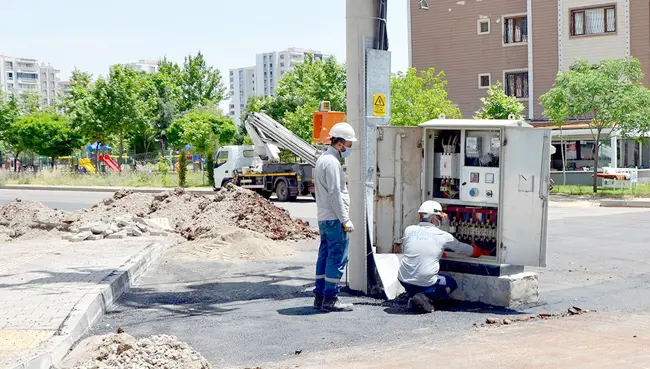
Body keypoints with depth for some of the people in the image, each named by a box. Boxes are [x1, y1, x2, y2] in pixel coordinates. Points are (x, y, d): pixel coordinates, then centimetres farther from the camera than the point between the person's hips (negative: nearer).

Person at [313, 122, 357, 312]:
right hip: (334, 219, -10)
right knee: (337, 258, -6)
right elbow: (335, 194, -20)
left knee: (325, 256, 13)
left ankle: (319, 296, 17)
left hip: (323, 218, 10)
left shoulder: (323, 159, 17)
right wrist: (345, 220, -16)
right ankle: (330, 299, -4)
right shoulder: (332, 162, -16)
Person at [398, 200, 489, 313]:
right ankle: (425, 297, -1)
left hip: (404, 280, 3)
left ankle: (412, 296, 10)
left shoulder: (409, 230, 3)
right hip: (426, 282, -3)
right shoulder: (442, 236, -2)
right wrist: (483, 252, 34)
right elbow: (462, 248, 14)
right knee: (452, 284, 24)